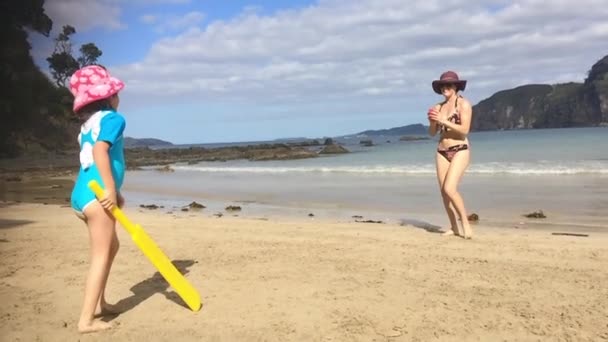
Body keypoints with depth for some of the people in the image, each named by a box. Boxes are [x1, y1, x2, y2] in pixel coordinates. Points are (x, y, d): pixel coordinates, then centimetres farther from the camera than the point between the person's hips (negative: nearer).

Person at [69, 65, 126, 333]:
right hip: (96, 194, -9)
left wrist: (114, 191, 21)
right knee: (101, 255, -5)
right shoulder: (113, 118, -6)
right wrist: (111, 189, -24)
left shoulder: (91, 122, 21)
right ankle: (86, 320, -4)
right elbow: (100, 151, -21)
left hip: (84, 193, 9)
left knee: (111, 246, 22)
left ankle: (99, 303, 30)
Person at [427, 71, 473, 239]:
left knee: (450, 189, -19)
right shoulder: (438, 106, 9)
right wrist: (432, 121, -10)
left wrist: (443, 121, -19)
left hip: (460, 151, -6)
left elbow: (464, 130, -15)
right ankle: (454, 227, 13)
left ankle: (465, 223, -3)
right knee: (443, 192, 3)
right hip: (442, 152, 6)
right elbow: (432, 133, 10)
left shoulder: (463, 104, -6)